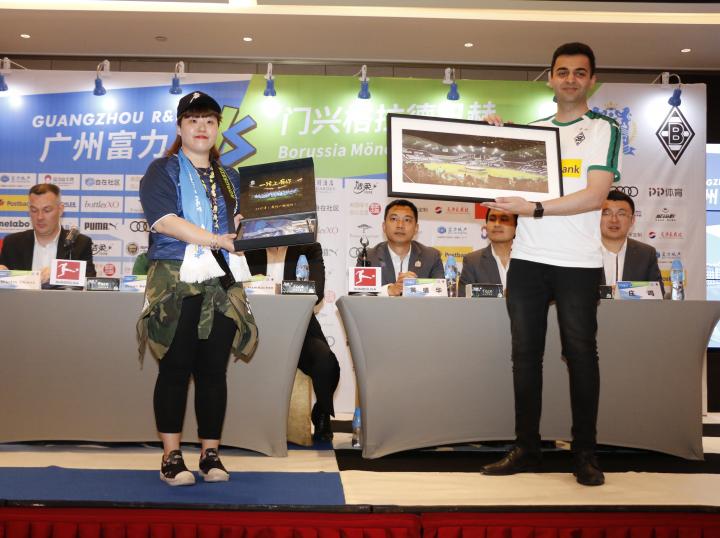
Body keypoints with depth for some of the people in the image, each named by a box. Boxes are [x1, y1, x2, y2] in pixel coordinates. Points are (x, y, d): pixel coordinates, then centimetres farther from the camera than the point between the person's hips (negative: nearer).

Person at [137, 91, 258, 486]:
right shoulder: (162, 171, 4)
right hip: (176, 282, -4)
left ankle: (211, 454, 11)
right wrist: (217, 240, -15)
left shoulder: (229, 179, 21)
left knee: (214, 371, 4)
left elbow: (239, 223, 19)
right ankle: (171, 456, 5)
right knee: (175, 369, -2)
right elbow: (164, 220, -11)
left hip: (221, 286, 4)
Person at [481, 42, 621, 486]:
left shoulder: (603, 129, 2)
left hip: (578, 264, -4)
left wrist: (534, 209, -19)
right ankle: (527, 448, 15)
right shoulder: (532, 129, 14)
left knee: (581, 355, 3)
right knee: (526, 354, 6)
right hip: (527, 259, 4)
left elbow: (595, 196, -11)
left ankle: (585, 453, 13)